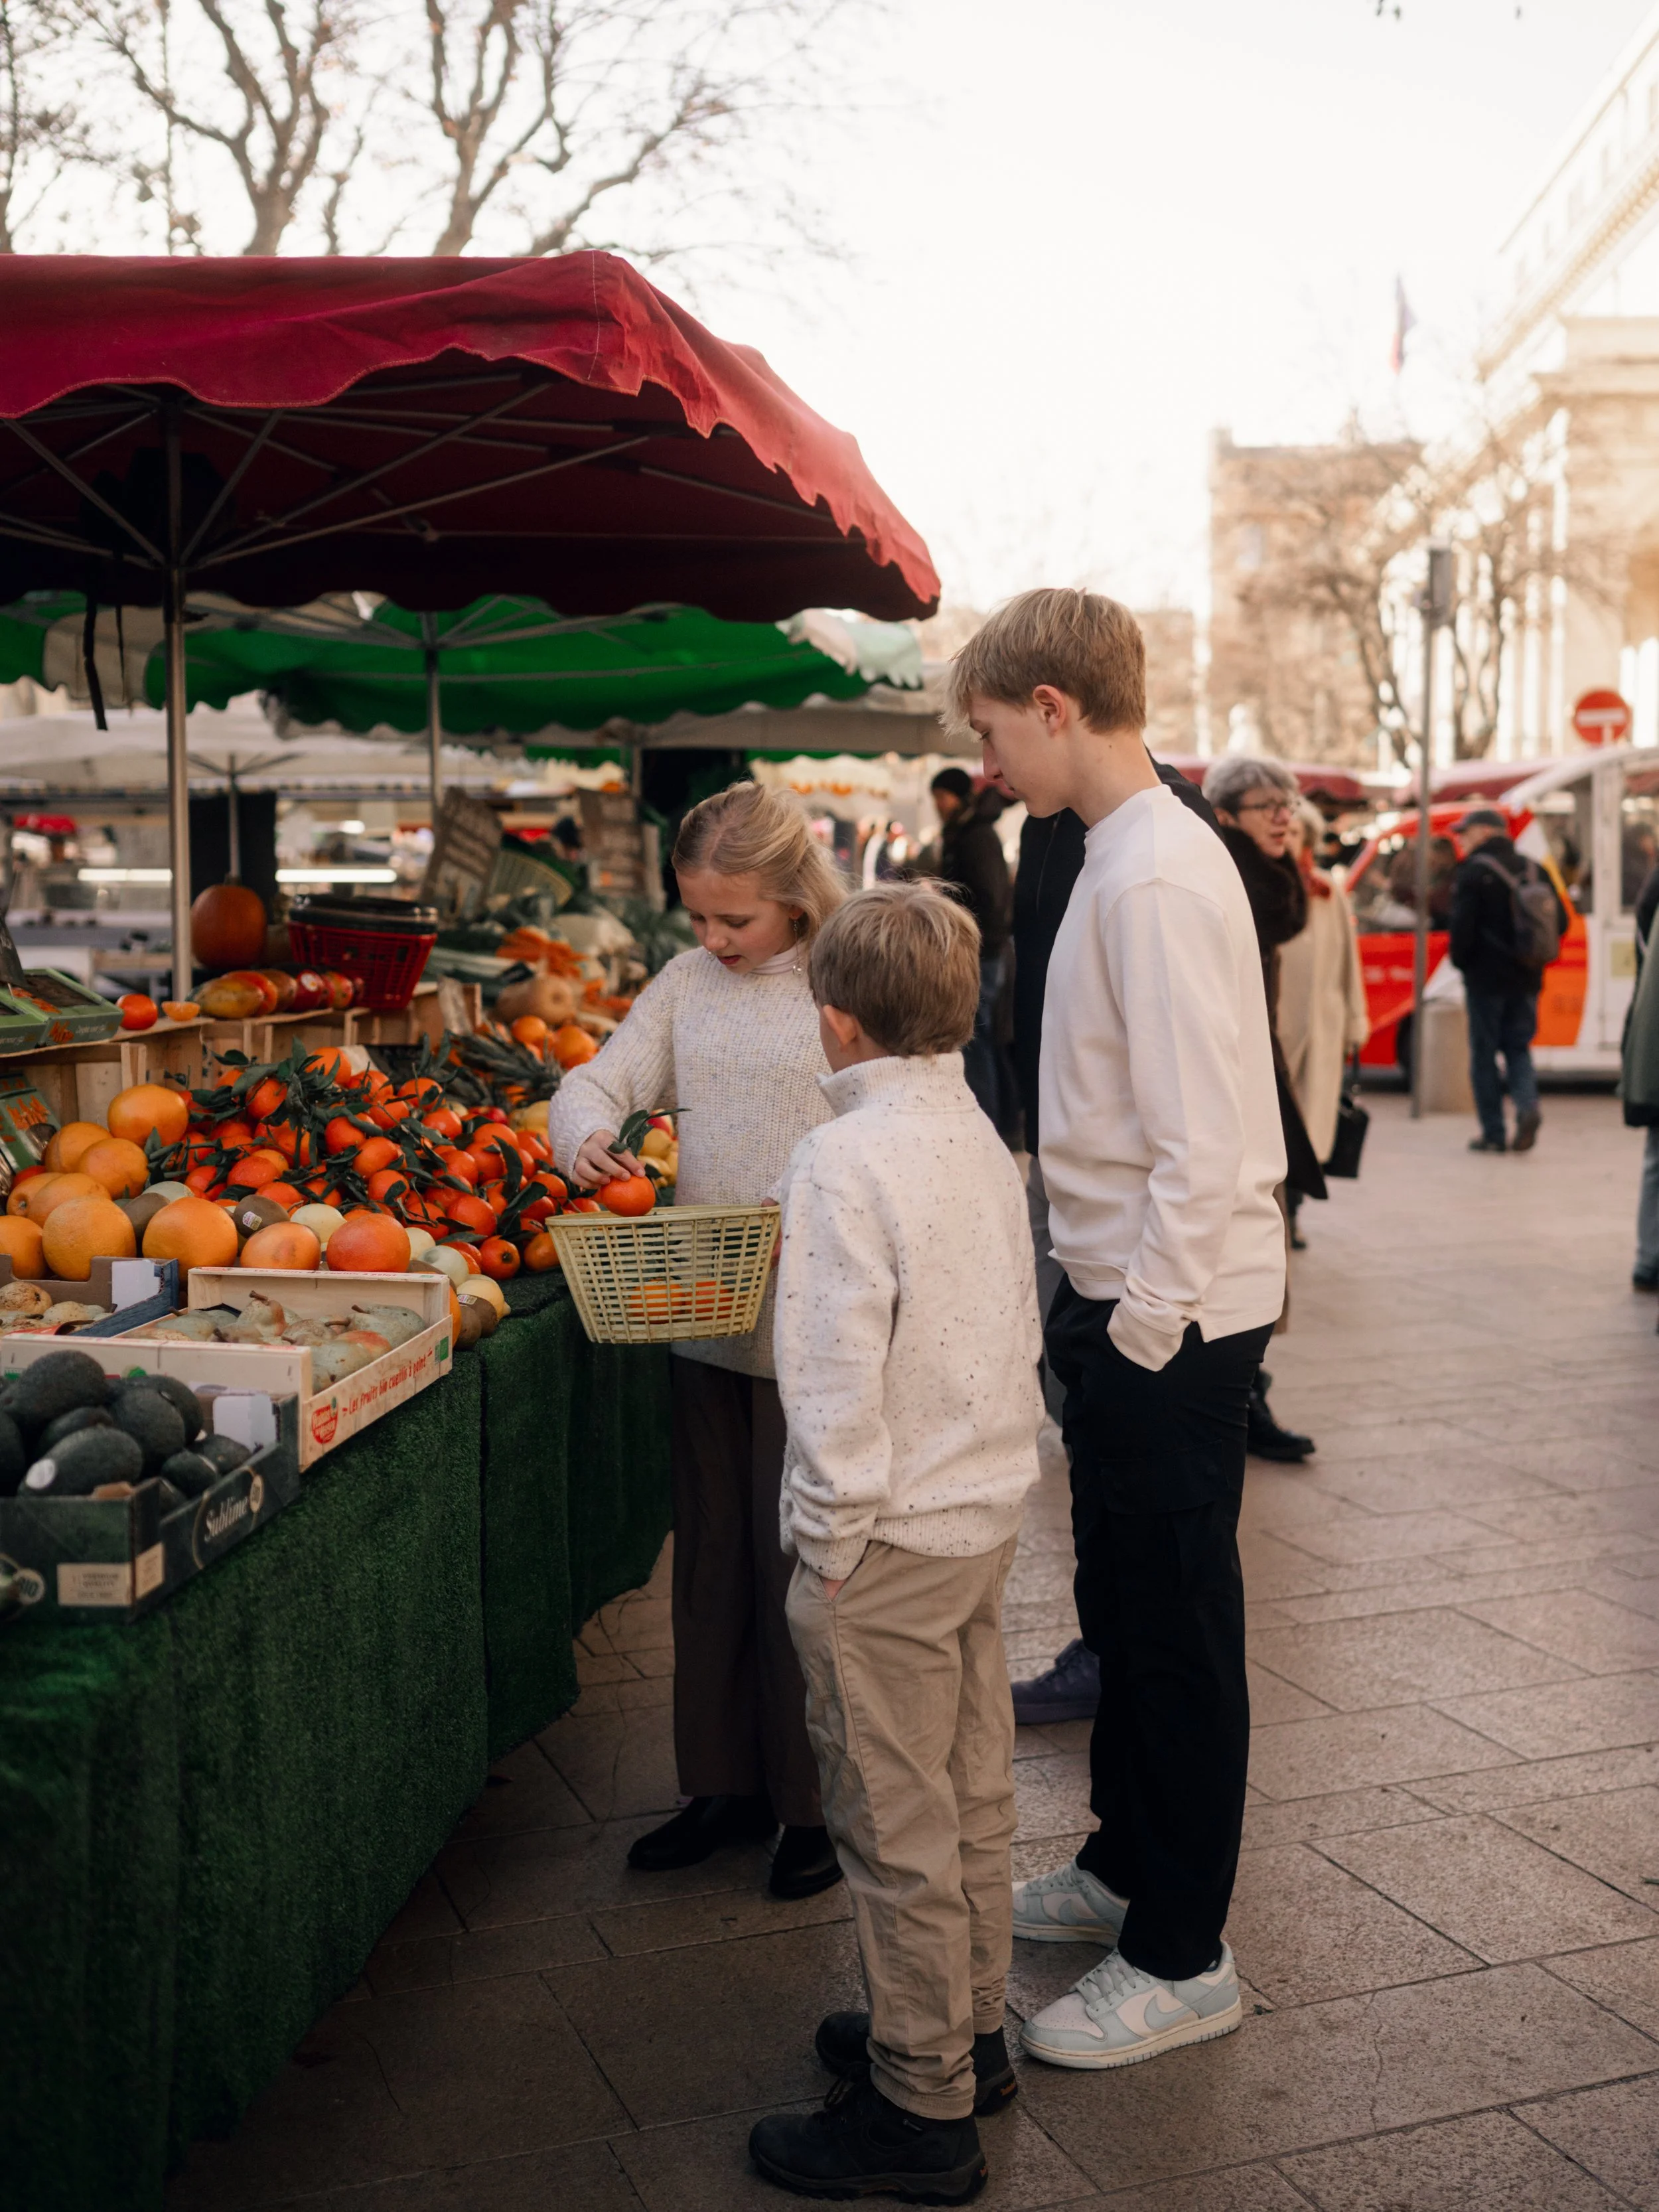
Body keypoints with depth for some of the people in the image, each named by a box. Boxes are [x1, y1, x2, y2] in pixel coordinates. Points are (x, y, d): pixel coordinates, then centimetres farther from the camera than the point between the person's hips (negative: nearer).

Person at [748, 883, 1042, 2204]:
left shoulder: (845, 1162, -20)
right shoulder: (982, 1139, 5)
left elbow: (840, 1378, -22)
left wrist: (831, 1544, -13)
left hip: (890, 1536, -9)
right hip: (988, 1511, 9)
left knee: (897, 1828, 4)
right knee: (973, 1794, 20)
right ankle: (970, 2032, 36)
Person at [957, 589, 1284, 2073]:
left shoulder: (1157, 879, -21)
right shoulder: (1131, 856, 10)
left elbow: (1201, 1145, -26)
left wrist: (1139, 1330, -19)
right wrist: (1107, 1316, 16)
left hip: (1173, 1314, -10)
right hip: (1139, 1301, 10)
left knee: (1176, 1633, 4)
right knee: (1128, 1614, 22)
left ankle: (1181, 1961, 20)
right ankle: (1126, 1868, 39)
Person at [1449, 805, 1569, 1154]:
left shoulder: (1474, 872, -11)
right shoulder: (1534, 870, 10)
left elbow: (1463, 926, -17)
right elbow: (1560, 921, 10)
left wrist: (1460, 961, 0)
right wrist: (1531, 953, 18)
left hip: (1486, 977, -5)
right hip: (1526, 978, 6)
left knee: (1484, 1053, 3)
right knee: (1518, 1047, 14)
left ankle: (1493, 1134, 3)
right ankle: (1527, 1104, -11)